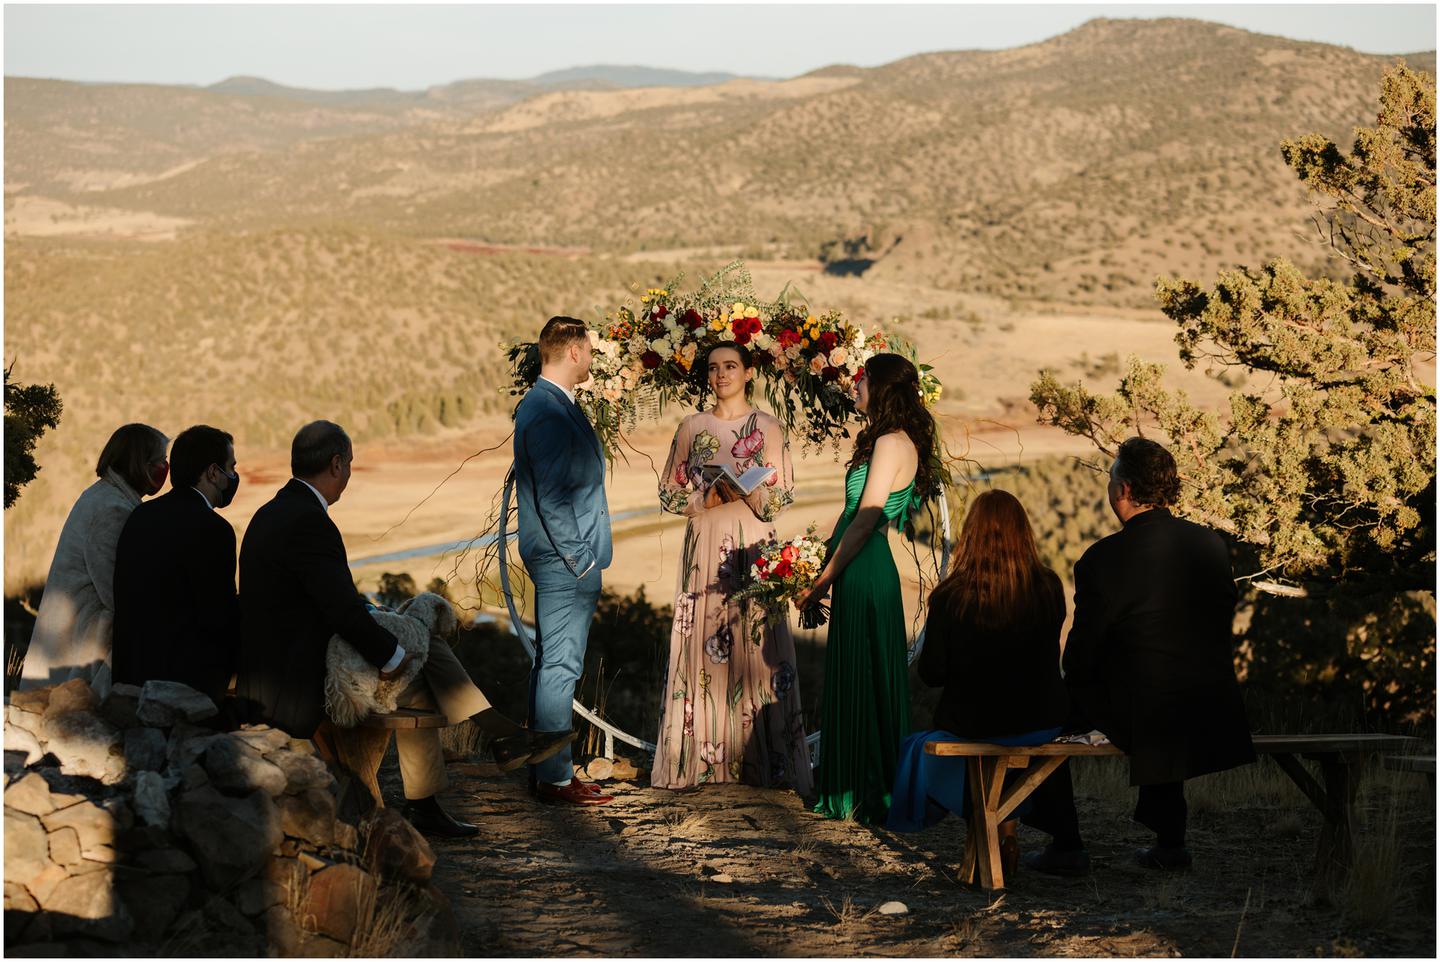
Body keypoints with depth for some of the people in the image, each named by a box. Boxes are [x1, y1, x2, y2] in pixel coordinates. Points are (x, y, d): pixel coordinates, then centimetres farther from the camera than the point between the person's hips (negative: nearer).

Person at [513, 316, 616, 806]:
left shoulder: (541, 404, 14)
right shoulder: (549, 414, -19)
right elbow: (552, 498, -22)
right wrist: (579, 559, -17)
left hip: (559, 560, 11)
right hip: (566, 561, -11)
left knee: (551, 663, 15)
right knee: (561, 665, -6)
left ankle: (544, 770, 22)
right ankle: (556, 779, -3)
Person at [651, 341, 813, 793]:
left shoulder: (768, 429, 4)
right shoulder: (692, 427, 9)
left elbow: (782, 497, 3)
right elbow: (669, 494, 10)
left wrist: (747, 493, -16)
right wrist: (704, 499, -9)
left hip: (753, 549, -2)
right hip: (705, 549, 2)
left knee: (753, 646, -5)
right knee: (701, 644, -2)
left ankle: (759, 755, 0)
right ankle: (701, 753, 3)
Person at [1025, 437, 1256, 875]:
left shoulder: (1102, 559, -15)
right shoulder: (1213, 544, 1)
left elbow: (1080, 656, -9)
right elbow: (1220, 628, 11)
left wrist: (1076, 687, 13)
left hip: (1139, 717, -5)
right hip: (1212, 716, 6)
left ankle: (1066, 847, 20)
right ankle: (1169, 842, 36)